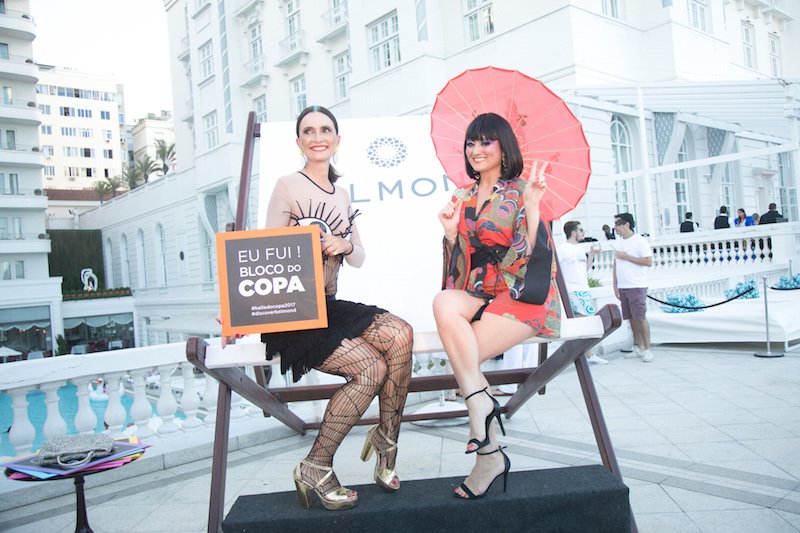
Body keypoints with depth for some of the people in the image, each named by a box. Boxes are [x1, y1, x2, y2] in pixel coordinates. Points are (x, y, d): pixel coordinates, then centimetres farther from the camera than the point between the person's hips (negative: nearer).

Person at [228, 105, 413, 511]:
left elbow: (359, 259, 15)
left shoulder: (341, 195, 16)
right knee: (372, 367, -23)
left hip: (330, 306, 6)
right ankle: (315, 468, -5)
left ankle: (386, 440, -3)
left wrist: (345, 245, -8)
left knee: (400, 334, -21)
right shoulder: (288, 187, -3)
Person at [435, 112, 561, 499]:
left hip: (518, 295, -5)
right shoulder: (462, 198, 16)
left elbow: (533, 255, -10)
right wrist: (450, 231, -2)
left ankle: (488, 457, -9)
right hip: (475, 295, 5)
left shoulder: (520, 191, 1)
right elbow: (459, 265, 15)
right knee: (443, 303, -30)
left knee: (458, 353, -27)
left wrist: (532, 206, -20)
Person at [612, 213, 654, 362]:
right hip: (622, 287, 6)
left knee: (640, 317, -7)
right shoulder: (618, 243, 15)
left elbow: (649, 262, -13)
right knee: (632, 318, 7)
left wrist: (626, 257, -13)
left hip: (637, 286, -6)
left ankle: (647, 349, 0)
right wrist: (615, 285, 11)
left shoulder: (639, 241, -5)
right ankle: (639, 347, 15)